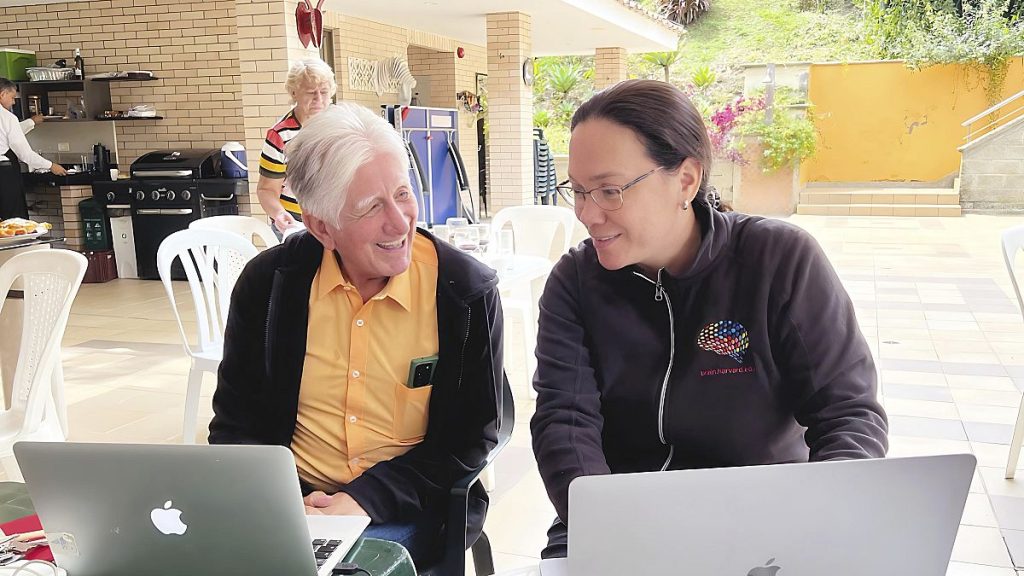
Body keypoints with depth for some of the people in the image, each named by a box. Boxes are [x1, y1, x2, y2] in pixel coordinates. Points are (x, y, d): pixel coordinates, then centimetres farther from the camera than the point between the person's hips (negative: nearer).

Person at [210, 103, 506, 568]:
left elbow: (470, 438, -4)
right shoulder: (268, 282, -3)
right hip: (289, 499, 2)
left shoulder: (469, 292, -10)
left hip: (405, 511, -2)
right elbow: (238, 423, 4)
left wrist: (367, 499, -16)